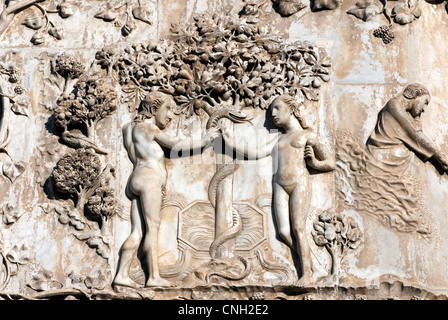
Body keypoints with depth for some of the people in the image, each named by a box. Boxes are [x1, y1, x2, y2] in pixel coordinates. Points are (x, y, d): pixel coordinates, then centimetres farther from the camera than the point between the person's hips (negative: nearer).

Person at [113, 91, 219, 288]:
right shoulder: (147, 126, 0)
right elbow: (175, 145, 2)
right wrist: (202, 143, 11)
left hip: (135, 183, 9)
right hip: (148, 178, -9)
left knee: (137, 232, -1)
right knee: (152, 227, -13)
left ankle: (122, 274, -9)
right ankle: (154, 277, -17)